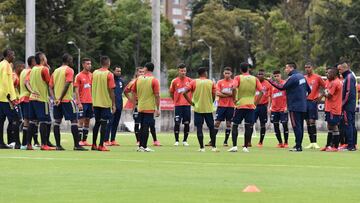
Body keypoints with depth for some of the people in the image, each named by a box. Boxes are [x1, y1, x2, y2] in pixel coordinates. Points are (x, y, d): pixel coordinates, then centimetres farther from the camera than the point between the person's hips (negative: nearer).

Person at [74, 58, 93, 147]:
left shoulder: (91, 75, 10)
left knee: (87, 121, 7)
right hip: (82, 102, -6)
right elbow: (76, 91, -8)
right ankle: (80, 140, -4)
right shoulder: (79, 76, -6)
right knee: (81, 121, -6)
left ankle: (85, 140, 11)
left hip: (90, 102, 6)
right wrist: (79, 103, -15)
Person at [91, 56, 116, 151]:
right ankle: (101, 146, -5)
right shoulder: (109, 74, -10)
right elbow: (111, 90, -12)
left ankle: (94, 145, 14)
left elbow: (92, 88, 10)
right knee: (104, 124, -2)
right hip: (106, 103, -5)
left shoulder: (95, 73, 6)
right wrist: (113, 104, -7)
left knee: (97, 123, 14)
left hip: (96, 103, 5)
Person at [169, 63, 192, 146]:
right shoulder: (175, 81, 0)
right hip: (178, 105, -1)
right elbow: (171, 92, 11)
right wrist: (175, 100, 10)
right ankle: (176, 140, 4)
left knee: (187, 123, 1)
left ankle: (185, 140, 11)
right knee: (177, 123, -5)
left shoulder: (189, 80, 1)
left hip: (187, 104, 1)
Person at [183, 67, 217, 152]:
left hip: (198, 108, 0)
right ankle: (213, 147, 10)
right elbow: (214, 95, -3)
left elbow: (185, 92, -9)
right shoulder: (211, 83, -1)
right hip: (208, 109, 1)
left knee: (199, 128, 2)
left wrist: (191, 102, -2)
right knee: (211, 127, 10)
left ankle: (202, 147, -2)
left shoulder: (194, 82, -1)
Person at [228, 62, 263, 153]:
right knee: (248, 127, 5)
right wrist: (256, 102, 6)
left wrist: (234, 99, -6)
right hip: (251, 106, 2)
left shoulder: (238, 78, -1)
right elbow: (261, 91, -1)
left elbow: (234, 89, -18)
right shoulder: (255, 79, 6)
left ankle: (234, 146, -3)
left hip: (240, 105, -2)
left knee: (235, 125, 6)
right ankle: (245, 147, 2)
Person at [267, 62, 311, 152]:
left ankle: (298, 146, -8)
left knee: (296, 126, -7)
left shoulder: (293, 78, -14)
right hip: (303, 106, 9)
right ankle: (299, 145, 15)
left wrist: (270, 81, -9)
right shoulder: (301, 76, 13)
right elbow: (309, 90, 16)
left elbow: (282, 87, -15)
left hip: (295, 106, -9)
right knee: (300, 126, 12)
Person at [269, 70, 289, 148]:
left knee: (285, 124, -6)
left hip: (283, 109, -5)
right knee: (276, 126, 4)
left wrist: (286, 106, -14)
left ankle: (286, 143, 2)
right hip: (274, 109, 5)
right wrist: (269, 107, 11)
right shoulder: (272, 85, 11)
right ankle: (280, 142, 13)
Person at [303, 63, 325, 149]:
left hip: (313, 101, -5)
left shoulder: (317, 77, -2)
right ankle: (311, 143, 8)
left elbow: (324, 87, 3)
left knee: (312, 121, -11)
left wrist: (320, 97, -2)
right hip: (305, 101, 5)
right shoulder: (304, 78, 11)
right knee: (308, 122, 5)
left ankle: (314, 143, -9)